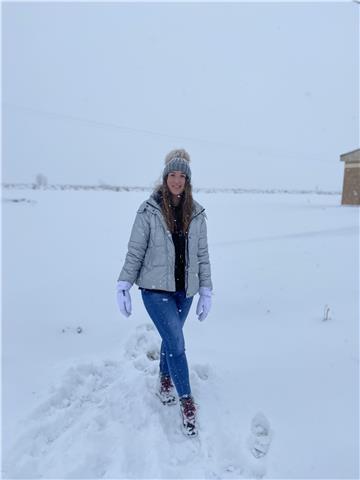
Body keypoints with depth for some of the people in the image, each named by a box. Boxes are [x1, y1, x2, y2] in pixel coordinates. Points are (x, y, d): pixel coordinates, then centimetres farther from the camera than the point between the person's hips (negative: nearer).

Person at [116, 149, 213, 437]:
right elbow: (135, 251, -5)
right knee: (176, 342, -6)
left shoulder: (197, 214, 1)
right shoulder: (149, 211, -9)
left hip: (184, 289, 4)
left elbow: (202, 255, 5)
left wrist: (206, 291, 3)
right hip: (155, 288, -3)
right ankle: (187, 402, 14)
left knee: (171, 338, 19)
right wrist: (124, 285, -9)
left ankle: (165, 380, 46)